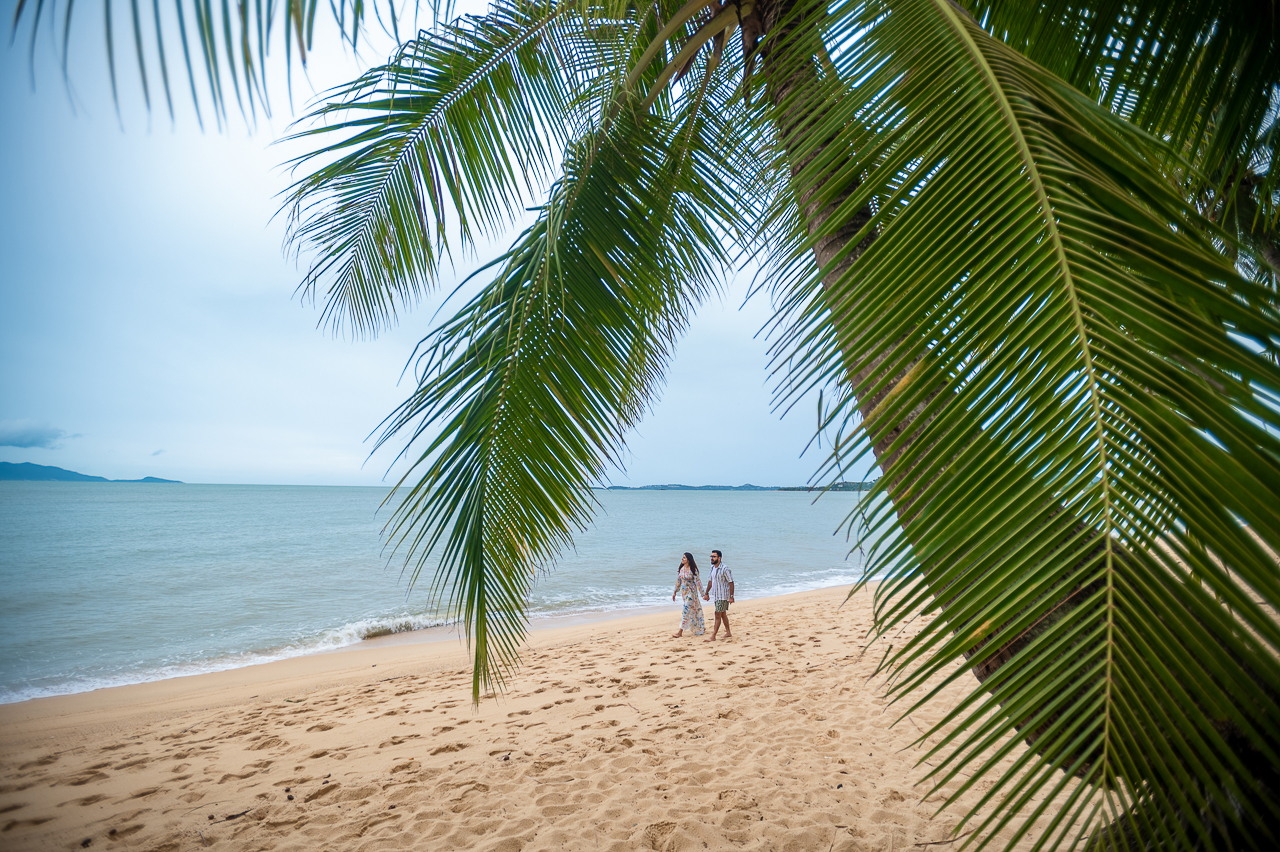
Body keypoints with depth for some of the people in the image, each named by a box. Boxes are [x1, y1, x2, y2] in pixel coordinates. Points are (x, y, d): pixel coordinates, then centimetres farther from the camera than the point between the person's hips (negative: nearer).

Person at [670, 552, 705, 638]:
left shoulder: (693, 570, -15)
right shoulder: (681, 569, 4)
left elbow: (698, 582, -14)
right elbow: (678, 581, 12)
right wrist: (675, 592, 15)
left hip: (691, 592, -7)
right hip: (684, 592, 7)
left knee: (687, 611, -6)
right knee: (694, 610, 16)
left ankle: (680, 632, -2)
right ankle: (701, 628, 29)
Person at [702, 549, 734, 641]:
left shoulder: (725, 569, -18)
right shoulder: (712, 567, 7)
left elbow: (731, 582, -16)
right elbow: (710, 581, 17)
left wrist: (731, 596, -18)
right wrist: (706, 593, 19)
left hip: (723, 596, -8)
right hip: (717, 595, 8)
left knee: (718, 615, -8)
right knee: (723, 614, 17)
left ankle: (713, 637, -7)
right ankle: (728, 632, 30)